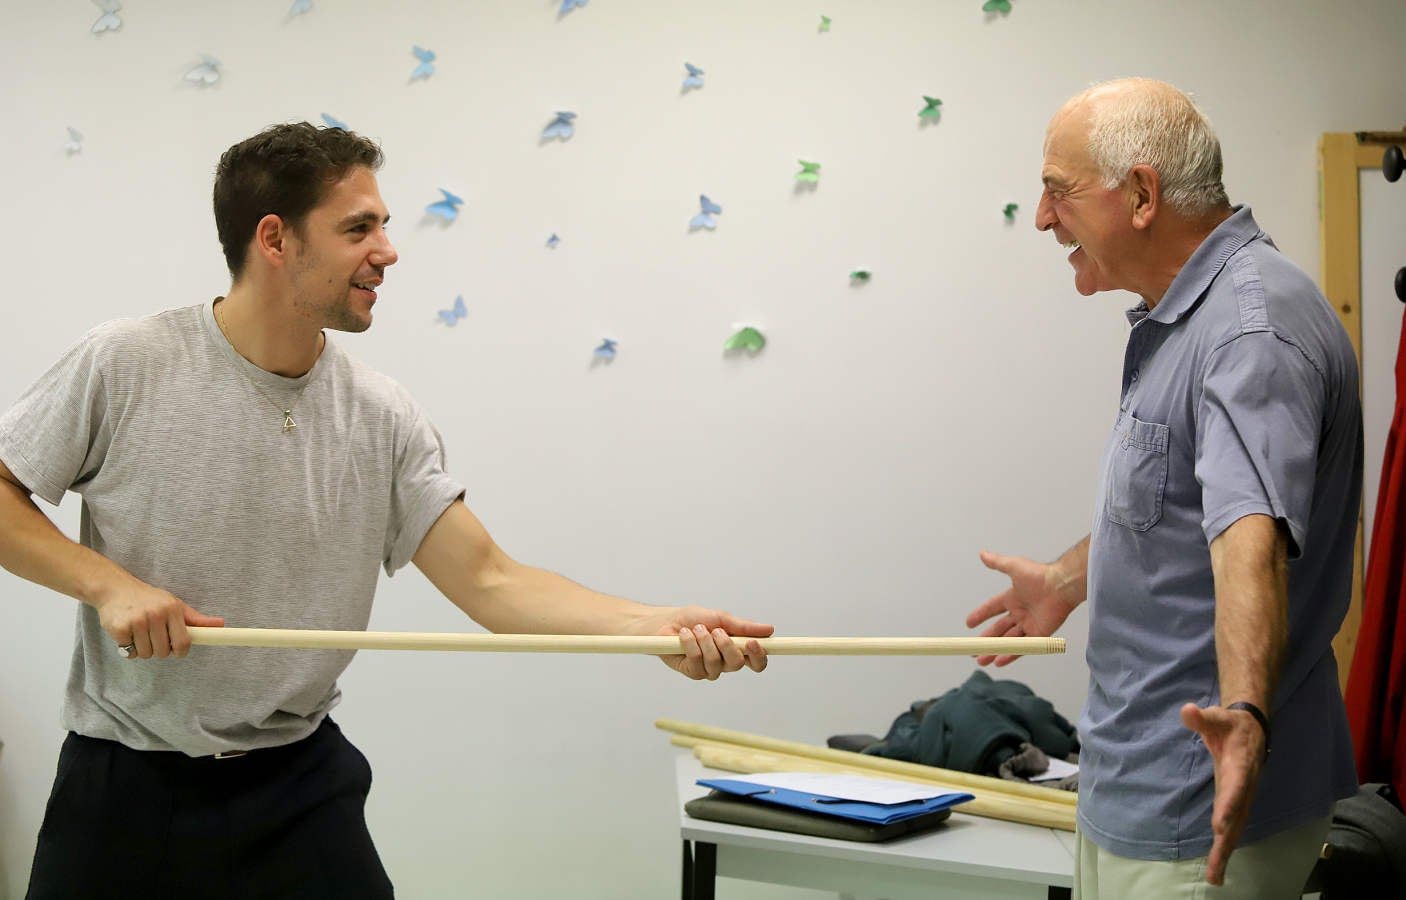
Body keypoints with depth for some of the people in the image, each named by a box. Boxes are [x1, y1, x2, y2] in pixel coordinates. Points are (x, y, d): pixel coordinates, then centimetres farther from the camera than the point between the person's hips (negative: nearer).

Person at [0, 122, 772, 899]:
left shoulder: (384, 419, -3)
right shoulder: (123, 366, -10)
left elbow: (490, 582, -6)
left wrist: (660, 626, -18)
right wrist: (106, 584, -17)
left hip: (300, 787, 2)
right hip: (126, 781, -2)